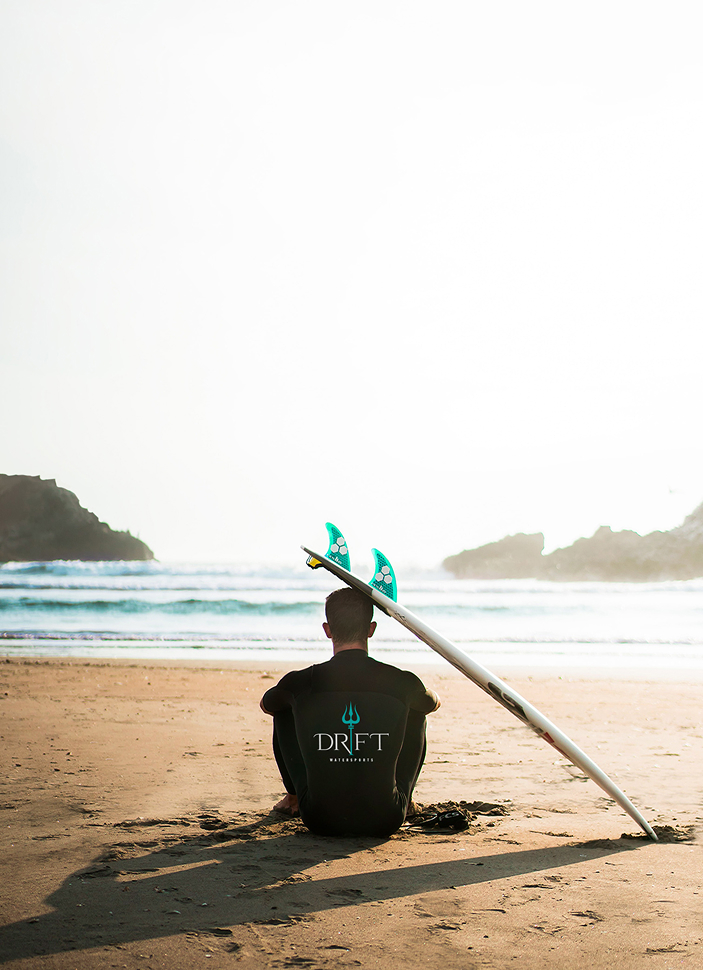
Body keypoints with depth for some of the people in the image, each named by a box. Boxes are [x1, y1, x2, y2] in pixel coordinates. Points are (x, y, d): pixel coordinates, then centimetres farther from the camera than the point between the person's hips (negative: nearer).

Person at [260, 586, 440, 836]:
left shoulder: (300, 684, -8)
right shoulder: (402, 683, -8)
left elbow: (265, 705, 18)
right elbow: (433, 703, 19)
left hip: (320, 821, 0)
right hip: (385, 822, 0)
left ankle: (295, 797, 41)